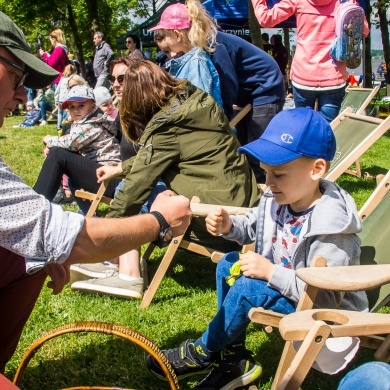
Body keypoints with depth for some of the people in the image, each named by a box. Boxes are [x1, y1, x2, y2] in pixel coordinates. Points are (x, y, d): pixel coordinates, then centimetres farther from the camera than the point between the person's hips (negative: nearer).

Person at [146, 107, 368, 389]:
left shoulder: (331, 228, -32)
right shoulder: (278, 199, -10)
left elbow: (326, 296, -31)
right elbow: (251, 227, 8)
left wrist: (270, 272, -32)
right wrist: (228, 226, -14)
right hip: (281, 284, 9)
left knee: (249, 288, -24)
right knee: (230, 264, 4)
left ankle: (202, 353, 2)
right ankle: (234, 357, 6)